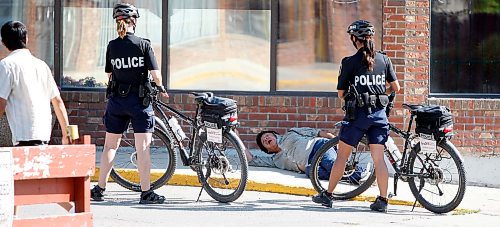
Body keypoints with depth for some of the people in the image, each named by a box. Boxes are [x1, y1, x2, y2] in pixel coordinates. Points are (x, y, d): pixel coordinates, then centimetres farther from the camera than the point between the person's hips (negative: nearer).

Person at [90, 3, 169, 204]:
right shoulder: (143, 45, -9)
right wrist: (161, 88, 10)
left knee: (110, 145, 12)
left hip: (116, 99, 3)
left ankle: (99, 188, 14)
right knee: (143, 147, -1)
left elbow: (109, 74, 6)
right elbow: (155, 74, -10)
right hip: (139, 100, -3)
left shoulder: (112, 46, 0)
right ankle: (146, 192, -2)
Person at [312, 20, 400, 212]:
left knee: (342, 155, 7)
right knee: (379, 158, 2)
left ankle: (327, 195, 14)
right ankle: (382, 200, -2)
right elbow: (395, 87, 7)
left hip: (358, 114, -3)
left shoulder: (350, 62, -6)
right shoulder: (383, 59, 4)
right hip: (379, 114, 3)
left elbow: (341, 93, -2)